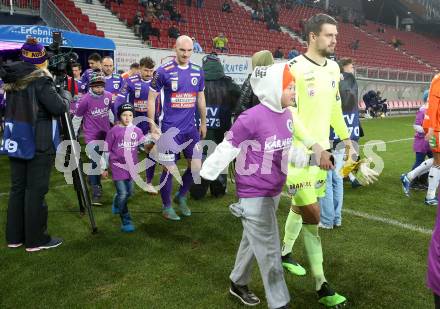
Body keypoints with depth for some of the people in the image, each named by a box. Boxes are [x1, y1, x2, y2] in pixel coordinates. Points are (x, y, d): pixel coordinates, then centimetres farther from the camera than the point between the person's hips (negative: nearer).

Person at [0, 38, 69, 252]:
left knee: (17, 188, 12)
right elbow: (59, 108, -18)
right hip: (38, 144, -7)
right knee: (36, 190, -1)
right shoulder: (41, 79, -13)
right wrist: (65, 94, 3)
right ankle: (36, 239, 7)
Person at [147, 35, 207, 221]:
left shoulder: (198, 72, 5)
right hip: (169, 129, -4)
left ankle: (180, 197, 31)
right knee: (169, 168, 2)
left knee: (196, 166, 6)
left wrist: (203, 123, 19)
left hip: (190, 128, 5)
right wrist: (152, 126, -7)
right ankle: (166, 206, 22)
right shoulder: (163, 71, -9)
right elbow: (152, 98, -4)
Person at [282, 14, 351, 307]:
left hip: (322, 149, 7)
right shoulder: (295, 69, -15)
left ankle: (285, 252, 41)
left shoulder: (333, 68, 8)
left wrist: (345, 137, 21)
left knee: (301, 206, 18)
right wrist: (314, 146, -23)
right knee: (312, 214, -6)